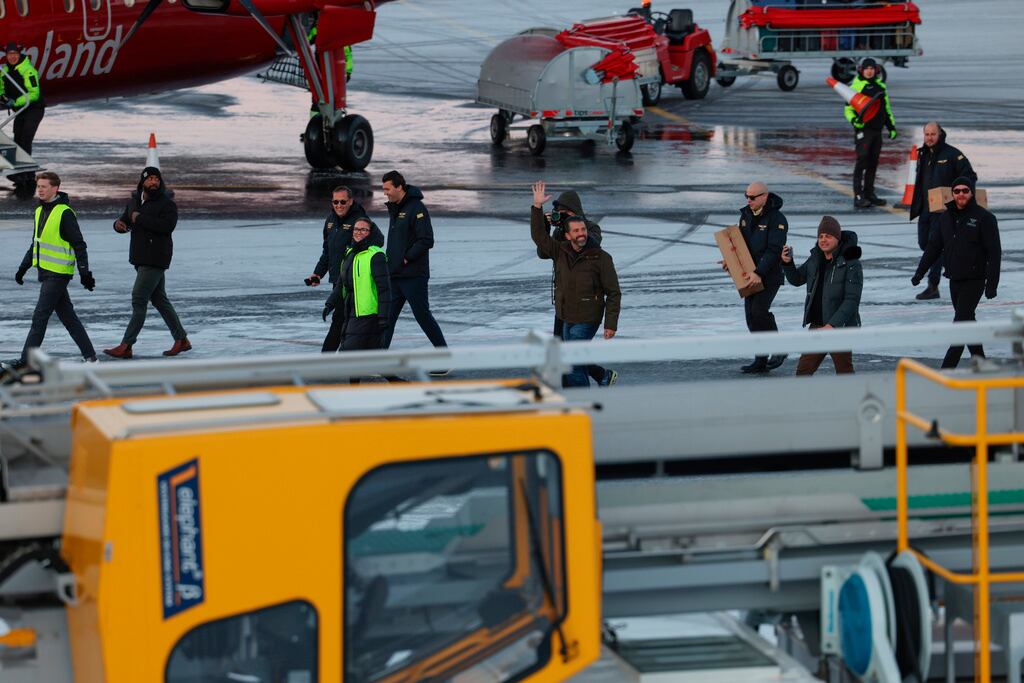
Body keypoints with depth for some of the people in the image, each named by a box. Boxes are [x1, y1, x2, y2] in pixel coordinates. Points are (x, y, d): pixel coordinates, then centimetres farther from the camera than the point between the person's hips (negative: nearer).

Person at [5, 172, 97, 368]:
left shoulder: (65, 213, -13)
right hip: (46, 272, 8)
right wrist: (23, 268, 23)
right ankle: (89, 355, 16)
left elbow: (79, 245, -14)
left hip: (58, 273, -8)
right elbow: (36, 243, 23)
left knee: (40, 317, -8)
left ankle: (26, 360, -6)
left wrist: (84, 272, -18)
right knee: (68, 317, 11)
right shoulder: (40, 211, 13)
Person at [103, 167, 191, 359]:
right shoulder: (135, 201, 14)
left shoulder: (167, 203, -11)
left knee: (139, 298, -11)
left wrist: (140, 218, -22)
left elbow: (167, 225, -27)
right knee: (159, 299, 13)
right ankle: (181, 340, 21)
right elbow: (126, 221, 23)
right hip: (140, 258, 9)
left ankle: (126, 346, -12)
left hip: (155, 259, -9)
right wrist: (119, 224, -3)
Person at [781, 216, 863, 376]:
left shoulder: (850, 263, -16)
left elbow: (852, 300, -20)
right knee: (803, 370, 10)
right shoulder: (816, 259, 7)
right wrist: (787, 263, -1)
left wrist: (832, 325, -27)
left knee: (844, 373, 3)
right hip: (817, 326, 7)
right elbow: (797, 279, 20)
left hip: (840, 327, -7)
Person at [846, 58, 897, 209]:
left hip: (877, 130, 7)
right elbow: (848, 108, -6)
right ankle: (858, 196, -13)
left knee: (873, 163, 10)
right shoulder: (856, 86, -4)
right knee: (862, 161, -11)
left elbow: (887, 108, 25)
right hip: (863, 129, -7)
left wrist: (891, 126, 21)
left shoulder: (880, 86, 16)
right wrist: (854, 120, -24)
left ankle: (869, 193, 18)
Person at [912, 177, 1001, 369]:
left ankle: (947, 369, -15)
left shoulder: (984, 218, -8)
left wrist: (992, 283, -16)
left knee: (961, 322, -12)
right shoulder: (946, 217, 10)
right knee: (967, 321, 13)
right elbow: (934, 247, 19)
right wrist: (920, 272, 15)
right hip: (955, 280, 7)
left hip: (974, 280, -7)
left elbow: (994, 252, -10)